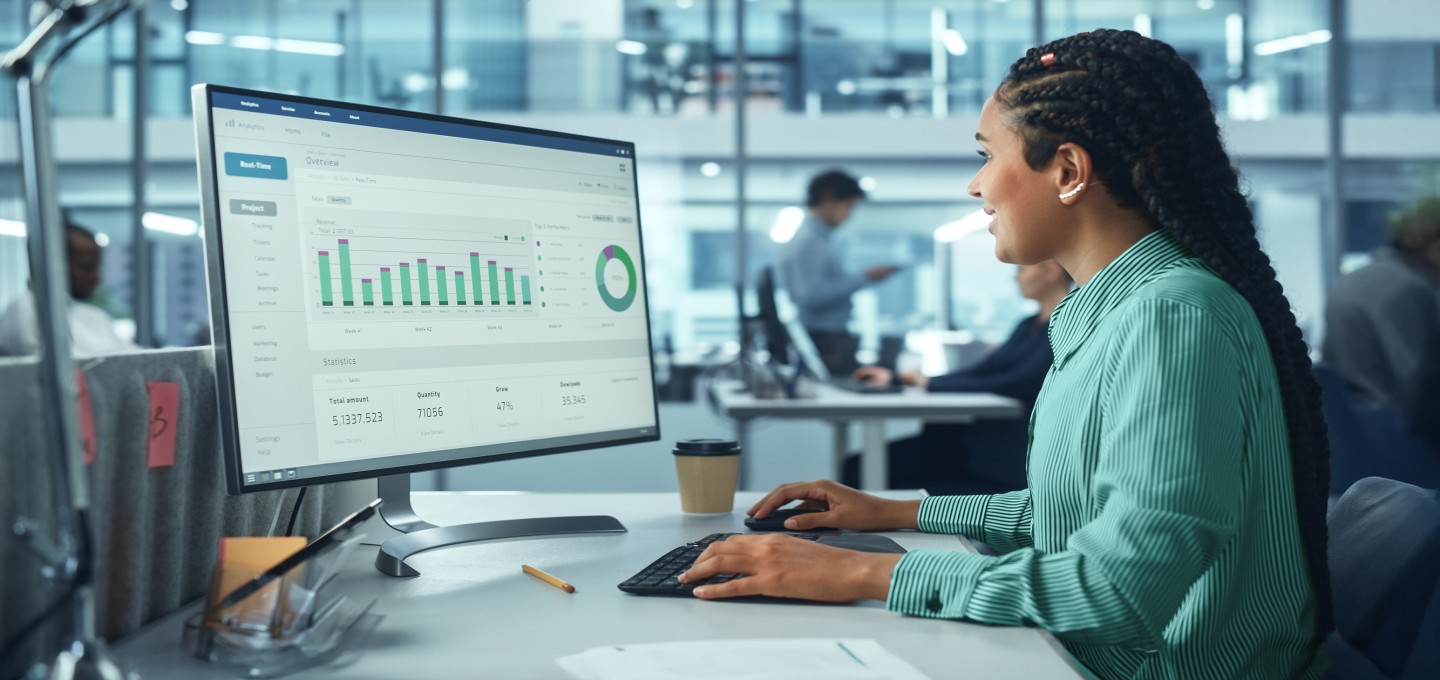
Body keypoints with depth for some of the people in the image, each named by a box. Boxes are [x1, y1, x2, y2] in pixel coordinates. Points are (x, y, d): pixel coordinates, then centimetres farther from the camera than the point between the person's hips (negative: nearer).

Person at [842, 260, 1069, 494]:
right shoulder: (1028, 326, 19)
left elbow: (1013, 385, -19)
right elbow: (977, 373, 16)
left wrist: (932, 383, -11)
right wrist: (895, 378, 9)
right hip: (978, 439, 9)